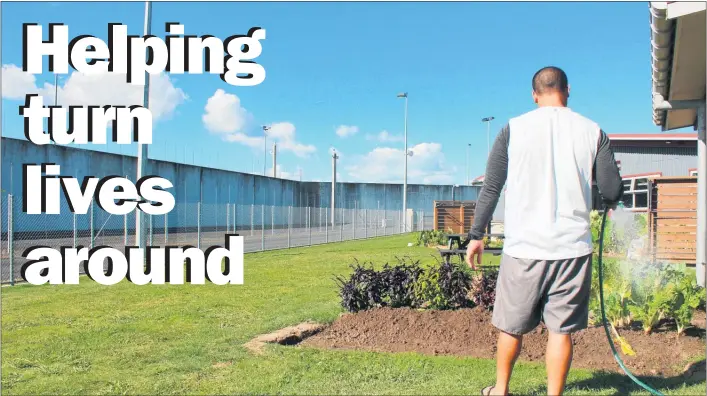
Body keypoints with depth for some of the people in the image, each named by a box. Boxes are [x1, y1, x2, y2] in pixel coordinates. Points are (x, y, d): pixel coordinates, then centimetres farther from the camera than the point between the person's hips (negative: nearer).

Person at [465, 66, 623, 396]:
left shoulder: (514, 129, 1)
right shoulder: (592, 131, 2)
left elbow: (490, 188, 1)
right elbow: (613, 192, 2)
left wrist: (476, 235, 8)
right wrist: (607, 200, 26)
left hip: (524, 247, 0)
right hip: (573, 247, 0)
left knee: (511, 325, 14)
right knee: (561, 330, 8)